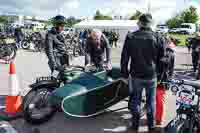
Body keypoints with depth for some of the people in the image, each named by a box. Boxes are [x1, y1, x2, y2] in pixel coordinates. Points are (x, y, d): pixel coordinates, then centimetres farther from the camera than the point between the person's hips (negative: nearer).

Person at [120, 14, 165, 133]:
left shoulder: (130, 37, -6)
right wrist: (159, 72, 11)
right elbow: (163, 57, -2)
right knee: (151, 101, 14)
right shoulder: (157, 37, -9)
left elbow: (124, 57, -3)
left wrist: (124, 73, 7)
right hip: (152, 76, 0)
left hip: (136, 75, 1)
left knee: (135, 100, 15)